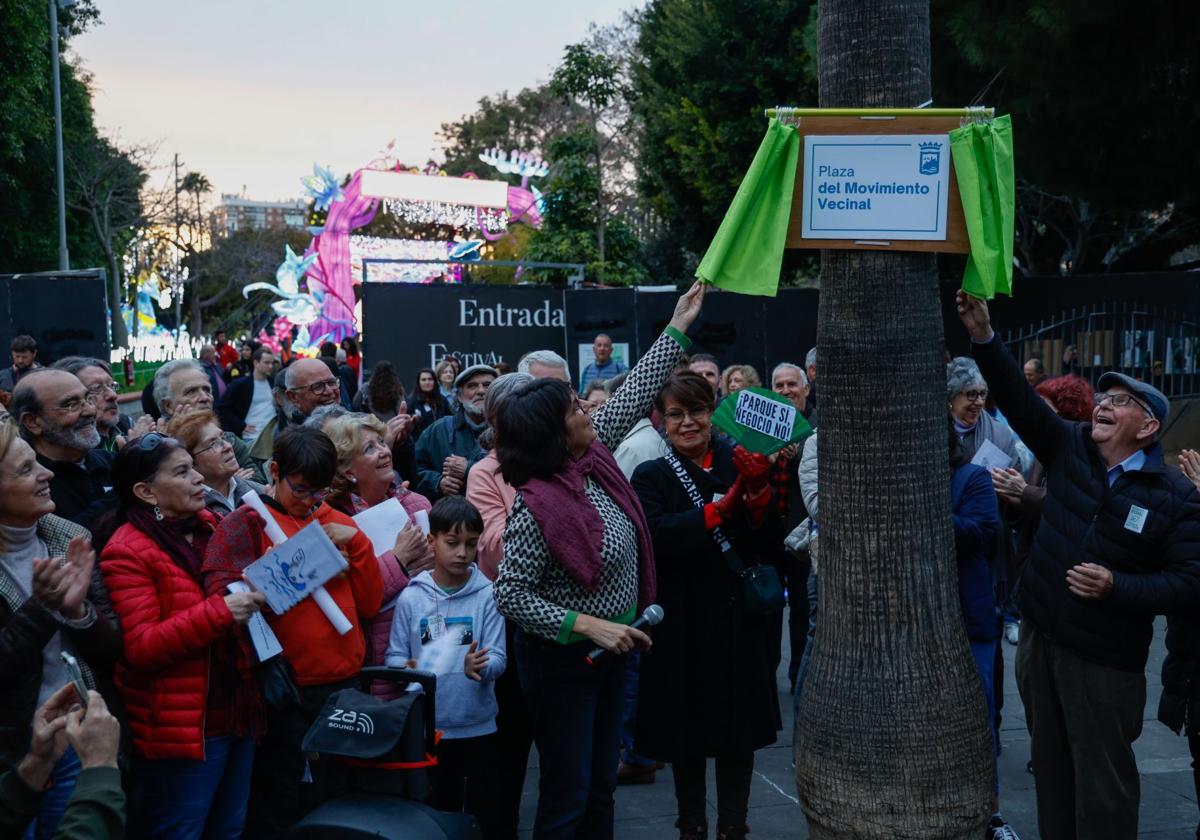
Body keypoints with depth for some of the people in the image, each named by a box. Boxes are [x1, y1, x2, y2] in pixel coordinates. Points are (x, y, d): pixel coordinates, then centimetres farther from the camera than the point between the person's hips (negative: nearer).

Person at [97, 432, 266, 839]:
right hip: (180, 729, -7)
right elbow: (140, 647, -18)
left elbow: (244, 586, 24)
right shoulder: (127, 552, -12)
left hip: (238, 715, 7)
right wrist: (219, 612, -27)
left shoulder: (215, 528, 9)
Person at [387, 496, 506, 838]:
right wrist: (407, 668, -22)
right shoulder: (411, 598, -3)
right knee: (438, 812, 15)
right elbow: (394, 655, -1)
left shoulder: (486, 596, -6)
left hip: (478, 726, 0)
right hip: (427, 728, 1)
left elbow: (498, 659, -10)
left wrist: (479, 667, -30)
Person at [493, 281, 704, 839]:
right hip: (562, 660, -8)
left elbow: (633, 396, 6)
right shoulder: (535, 505, -25)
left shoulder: (593, 458, -3)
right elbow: (510, 594, -22)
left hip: (611, 649, 8)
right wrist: (588, 626, -25)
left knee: (601, 786, 18)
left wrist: (677, 328, 9)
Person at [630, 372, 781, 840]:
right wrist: (721, 508, -28)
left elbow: (770, 545, -3)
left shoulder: (739, 464, 4)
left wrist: (758, 494, -19)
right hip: (682, 624, -1)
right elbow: (657, 538, -20)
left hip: (739, 618, 2)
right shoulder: (652, 477, -1)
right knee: (687, 731, 10)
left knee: (739, 731, 9)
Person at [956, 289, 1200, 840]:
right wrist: (983, 336, -19)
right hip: (1039, 640, 4)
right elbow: (1018, 398, -7)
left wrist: (1117, 588, -23)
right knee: (1050, 767, 16)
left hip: (1105, 661, -4)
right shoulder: (1070, 449, 2)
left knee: (1103, 783, 3)